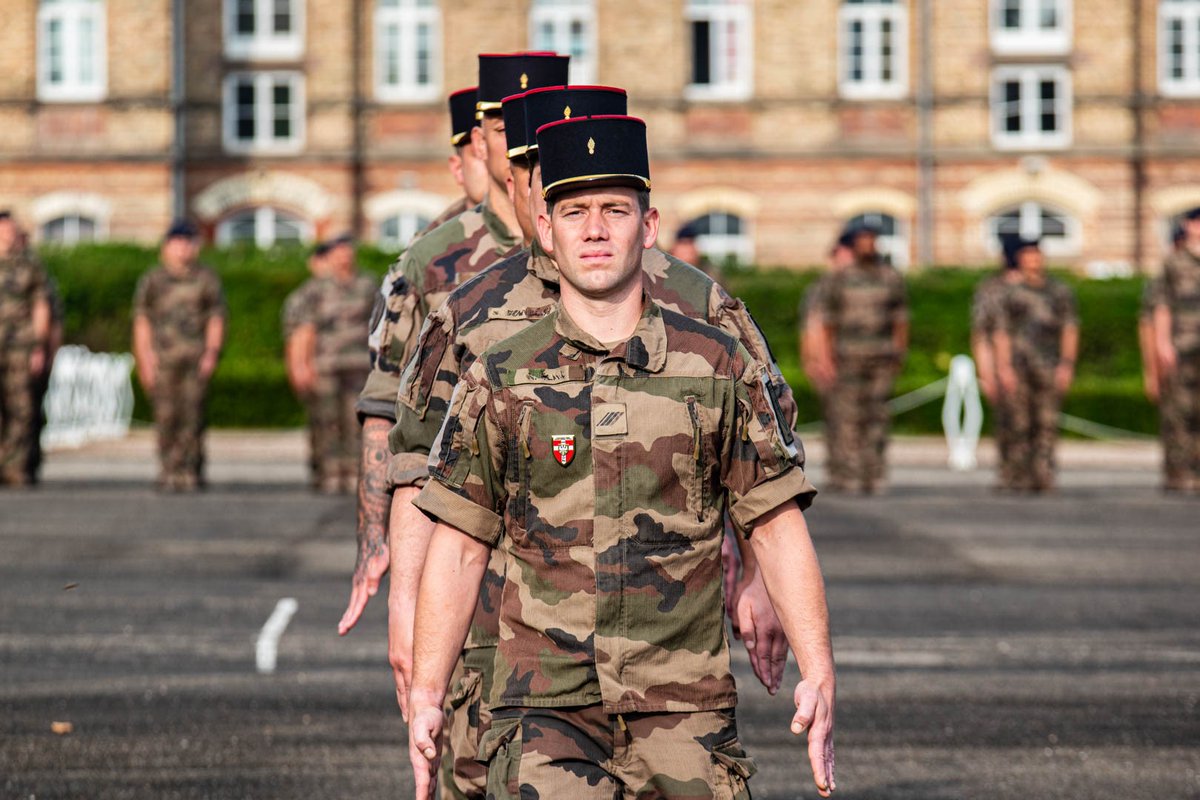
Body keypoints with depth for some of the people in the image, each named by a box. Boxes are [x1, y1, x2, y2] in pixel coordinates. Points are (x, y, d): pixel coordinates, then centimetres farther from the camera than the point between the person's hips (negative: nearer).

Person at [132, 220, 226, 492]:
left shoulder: (207, 280, 11)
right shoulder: (152, 281, 11)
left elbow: (216, 320, 10)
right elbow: (141, 324, 10)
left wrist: (212, 353, -3)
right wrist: (145, 360, 2)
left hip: (196, 357, 0)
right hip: (162, 357, 0)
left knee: (192, 414, -8)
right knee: (166, 416, -6)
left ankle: (190, 471, -5)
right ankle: (168, 471, 1)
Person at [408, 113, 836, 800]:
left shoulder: (722, 368, 5)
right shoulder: (497, 381, 5)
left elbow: (778, 529, 6)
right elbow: (459, 548, 9)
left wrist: (819, 675, -3)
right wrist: (425, 695, 3)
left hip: (688, 716, 1)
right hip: (546, 712, -1)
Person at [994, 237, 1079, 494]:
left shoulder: (1061, 292, 12)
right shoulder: (1012, 295, 11)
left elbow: (1070, 331, 8)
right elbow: (1002, 335, 6)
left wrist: (1067, 365, -2)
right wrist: (1004, 367, -5)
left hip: (1049, 367, 0)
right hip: (1018, 368, 0)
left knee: (1047, 424, -8)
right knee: (1020, 426, -2)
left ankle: (1043, 475, -13)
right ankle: (1021, 478, 0)